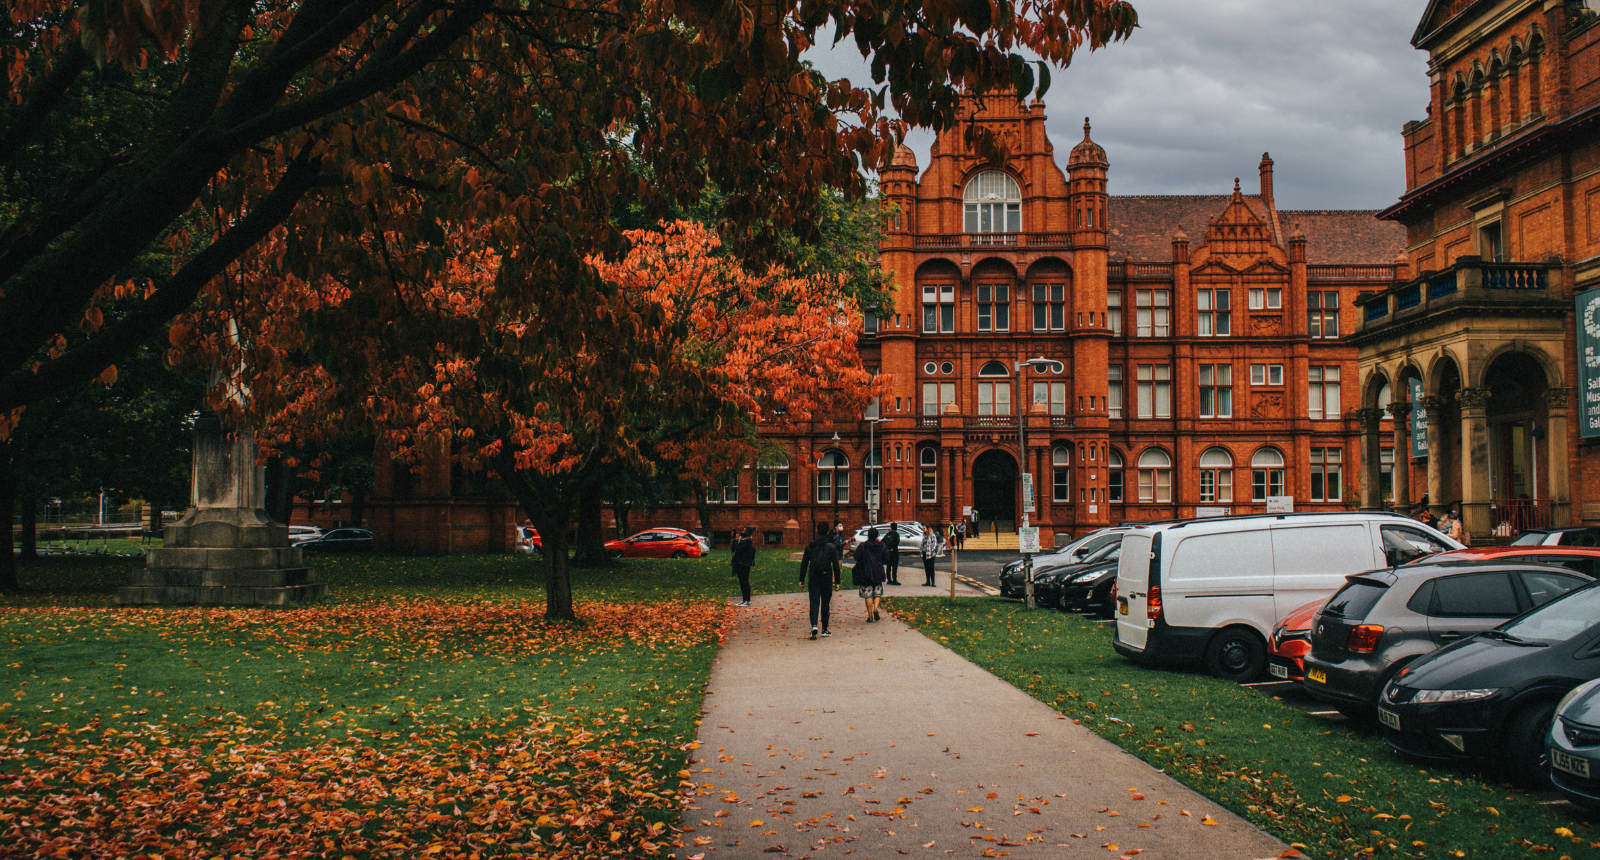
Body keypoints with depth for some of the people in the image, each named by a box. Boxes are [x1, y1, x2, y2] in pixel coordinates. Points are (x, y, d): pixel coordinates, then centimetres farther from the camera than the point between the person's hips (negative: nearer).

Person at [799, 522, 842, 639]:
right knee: (825, 603, 10)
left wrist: (802, 579, 11)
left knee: (814, 602, 0)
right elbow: (836, 565, -3)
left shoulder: (810, 546, 2)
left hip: (813, 578, 1)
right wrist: (837, 581, 3)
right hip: (826, 579, -1)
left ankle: (814, 625, -22)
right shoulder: (831, 547, -3)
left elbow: (804, 563, 5)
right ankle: (824, 629, 15)